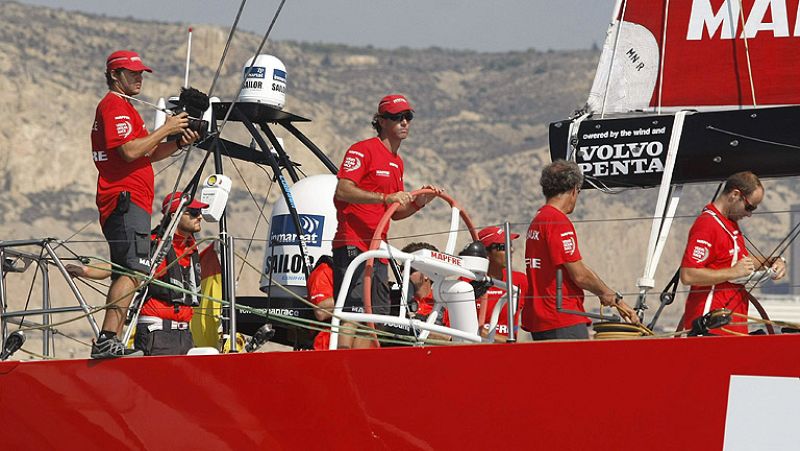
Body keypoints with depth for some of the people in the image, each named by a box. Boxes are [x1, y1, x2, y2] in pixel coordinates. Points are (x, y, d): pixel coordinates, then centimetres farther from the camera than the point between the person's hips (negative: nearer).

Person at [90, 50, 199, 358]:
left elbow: (148, 153, 26)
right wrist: (166, 129, -11)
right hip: (125, 199, -11)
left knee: (124, 273, 8)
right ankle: (108, 338, -32)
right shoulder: (116, 106, -6)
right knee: (133, 270, -22)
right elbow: (129, 151, -19)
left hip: (132, 202, 11)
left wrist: (178, 144, 9)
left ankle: (112, 343, 4)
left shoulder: (122, 107, 27)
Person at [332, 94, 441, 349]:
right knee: (352, 314, -17)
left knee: (375, 317, 7)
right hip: (353, 246, -9)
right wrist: (385, 198, -27)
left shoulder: (397, 163, 22)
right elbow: (342, 191, -19)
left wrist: (419, 202, 6)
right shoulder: (362, 150, -5)